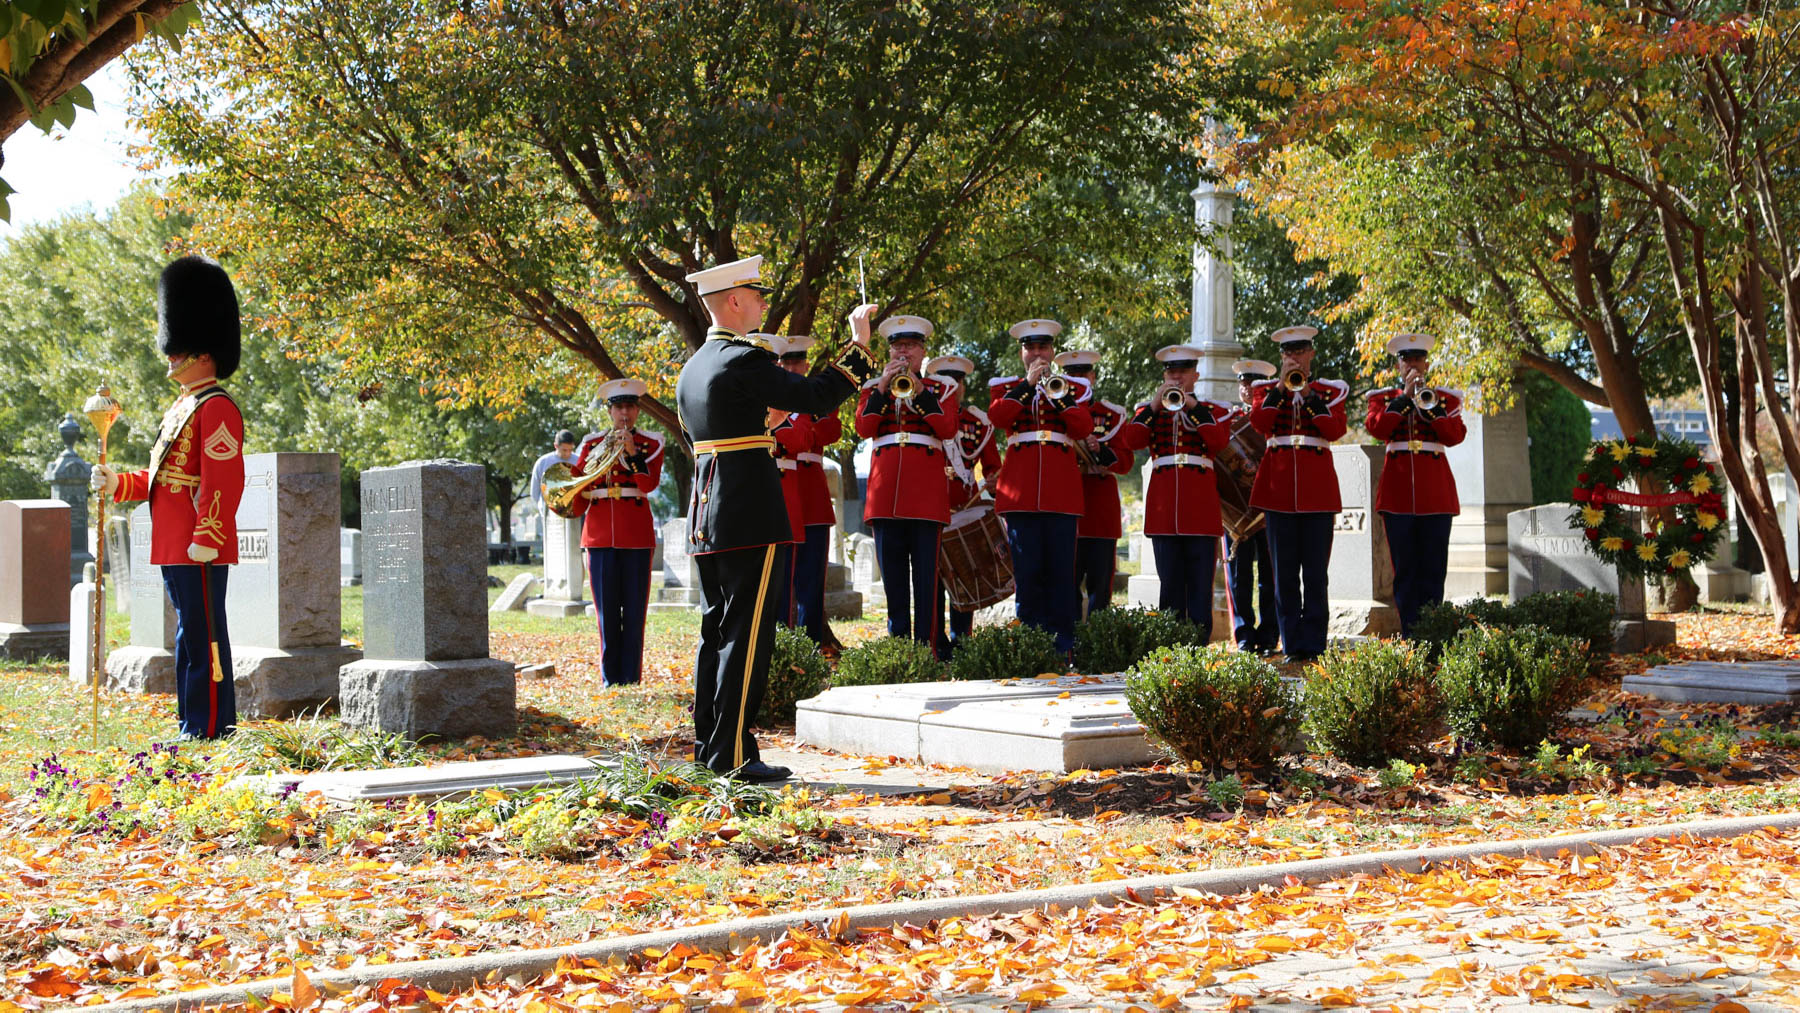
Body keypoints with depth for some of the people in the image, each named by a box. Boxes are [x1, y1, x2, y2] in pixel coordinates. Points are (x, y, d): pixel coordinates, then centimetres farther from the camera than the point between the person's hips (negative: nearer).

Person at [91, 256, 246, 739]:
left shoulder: (216, 409, -12)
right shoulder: (183, 407, 19)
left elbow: (224, 482, -19)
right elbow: (163, 476, 24)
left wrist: (205, 538, -23)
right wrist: (117, 484, 10)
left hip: (201, 552, -10)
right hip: (175, 548, 10)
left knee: (203, 638, -6)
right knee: (190, 638, 13)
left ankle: (211, 731, -2)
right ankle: (193, 730, 20)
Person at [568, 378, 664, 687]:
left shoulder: (651, 444, 5)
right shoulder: (591, 444, 11)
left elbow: (650, 483, -11)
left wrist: (631, 452, -20)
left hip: (636, 534, -1)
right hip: (600, 532, 2)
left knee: (634, 610, -1)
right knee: (607, 610, 2)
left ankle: (631, 679, 2)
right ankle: (609, 680, 8)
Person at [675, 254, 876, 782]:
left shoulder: (691, 368, 14)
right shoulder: (744, 360, -14)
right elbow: (817, 398, -17)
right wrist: (859, 345, -7)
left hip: (706, 519, 9)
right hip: (750, 516, -9)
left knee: (716, 631, 13)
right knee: (747, 634, -6)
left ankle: (708, 748, 16)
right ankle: (734, 754, -6)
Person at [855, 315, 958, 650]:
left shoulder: (940, 387, 13)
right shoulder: (874, 387, 17)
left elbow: (948, 428, -5)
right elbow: (864, 429, 0)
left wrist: (919, 389, -12)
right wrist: (883, 387, -8)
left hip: (926, 491, -2)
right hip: (885, 492, 2)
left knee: (926, 574, -5)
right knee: (892, 574, 3)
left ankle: (925, 646, -4)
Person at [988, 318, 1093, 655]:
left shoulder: (1074, 387, 15)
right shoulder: (1006, 387, 15)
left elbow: (1083, 428, -2)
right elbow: (997, 416, -7)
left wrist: (1057, 393, -10)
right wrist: (1028, 384, -8)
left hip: (1061, 490, 0)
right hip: (1020, 489, 0)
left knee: (1061, 568, -3)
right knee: (1027, 569, -2)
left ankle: (1064, 645, 0)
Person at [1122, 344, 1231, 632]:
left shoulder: (1213, 410, 13)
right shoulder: (1149, 410, 16)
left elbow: (1219, 441, -9)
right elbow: (1132, 440, -3)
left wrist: (1192, 406, -11)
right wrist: (1155, 405, -9)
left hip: (1200, 505, -1)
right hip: (1163, 507, 1)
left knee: (1200, 583, -3)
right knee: (1170, 581, 1)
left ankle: (1199, 644, -1)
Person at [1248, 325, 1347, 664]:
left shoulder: (1331, 390, 9)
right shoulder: (1266, 389, 11)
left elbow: (1336, 430, -8)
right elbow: (1258, 423, -8)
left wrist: (1309, 394, -14)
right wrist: (1281, 387, -12)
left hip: (1317, 485, -1)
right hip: (1278, 485, 1)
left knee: (1315, 572, -3)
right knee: (1284, 572, 2)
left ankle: (1313, 645, 1)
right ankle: (1292, 645, 7)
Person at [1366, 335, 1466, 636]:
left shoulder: (1446, 398, 11)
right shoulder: (1383, 397, 11)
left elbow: (1455, 436, -4)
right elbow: (1377, 428, -9)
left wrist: (1429, 404, -13)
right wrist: (1405, 397, -12)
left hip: (1436, 491, 0)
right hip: (1398, 492, 0)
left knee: (1433, 569, -1)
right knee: (1404, 569, 0)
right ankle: (1410, 637, 3)